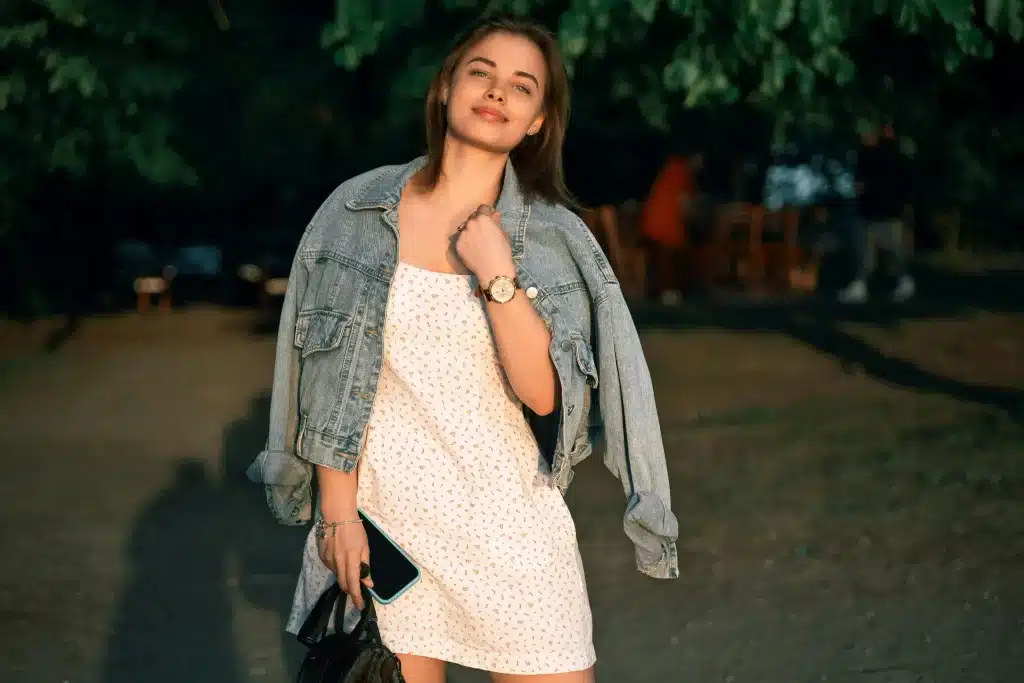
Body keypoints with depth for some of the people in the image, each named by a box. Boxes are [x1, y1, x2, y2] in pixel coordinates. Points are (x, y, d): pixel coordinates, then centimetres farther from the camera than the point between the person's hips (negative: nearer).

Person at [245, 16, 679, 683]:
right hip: (382, 512, 0)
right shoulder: (359, 210, 0)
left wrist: (497, 274, -17)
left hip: (511, 522, 0)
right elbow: (329, 380, 2)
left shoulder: (558, 239, 0)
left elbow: (543, 393, -9)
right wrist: (338, 511, -3)